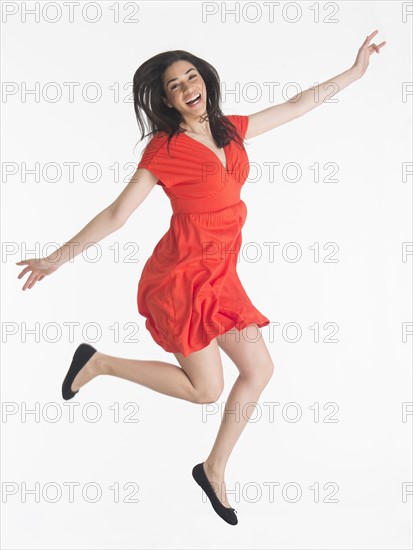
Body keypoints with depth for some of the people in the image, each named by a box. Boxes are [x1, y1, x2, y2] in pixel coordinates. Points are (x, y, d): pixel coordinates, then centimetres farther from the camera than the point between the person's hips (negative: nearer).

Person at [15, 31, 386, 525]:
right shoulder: (164, 149, -12)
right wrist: (56, 259, -12)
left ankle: (214, 470, 23)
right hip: (183, 275, -7)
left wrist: (355, 71, 19)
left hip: (220, 274, 7)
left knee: (259, 370, 7)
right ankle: (97, 363, 13)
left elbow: (296, 105, 16)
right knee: (206, 389, -1)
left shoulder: (231, 129, 7)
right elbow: (117, 214, -11)